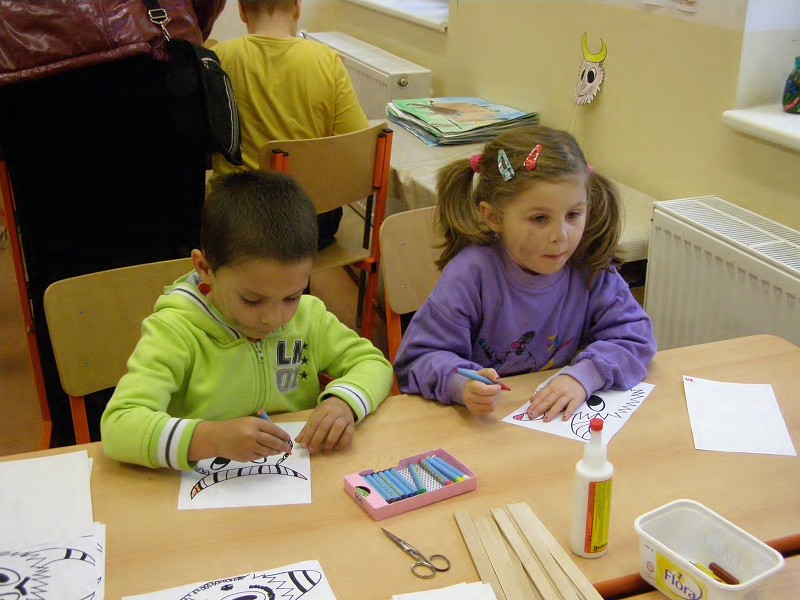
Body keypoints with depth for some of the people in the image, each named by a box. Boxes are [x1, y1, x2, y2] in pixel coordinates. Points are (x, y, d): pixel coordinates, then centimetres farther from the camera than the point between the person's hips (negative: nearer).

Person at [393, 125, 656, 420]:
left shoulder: (590, 269, -5)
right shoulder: (472, 274, -16)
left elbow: (634, 336, -4)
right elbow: (419, 359, -13)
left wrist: (584, 375, -21)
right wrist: (462, 385, -33)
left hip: (564, 419, 3)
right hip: (484, 425, -3)